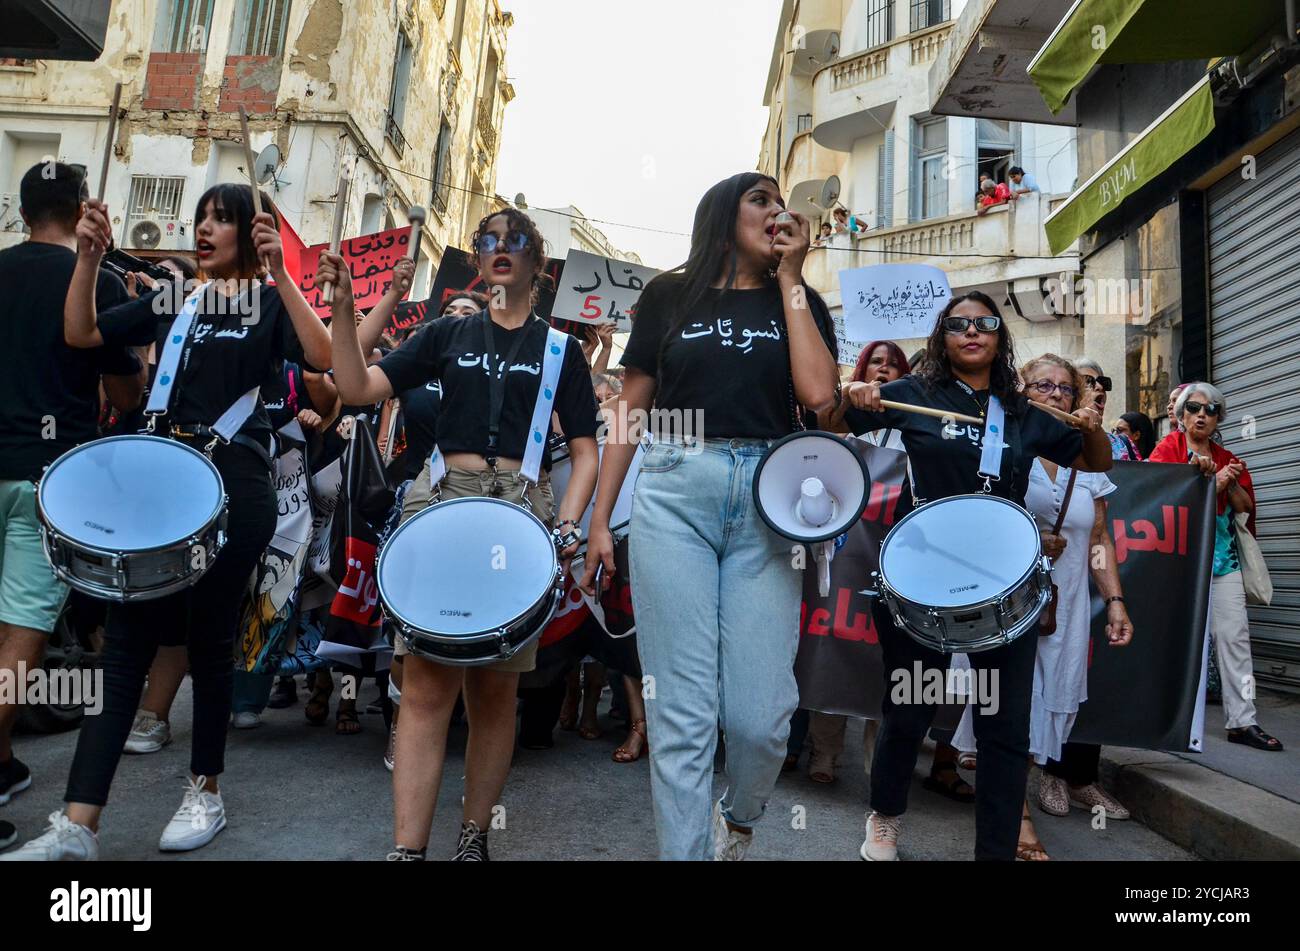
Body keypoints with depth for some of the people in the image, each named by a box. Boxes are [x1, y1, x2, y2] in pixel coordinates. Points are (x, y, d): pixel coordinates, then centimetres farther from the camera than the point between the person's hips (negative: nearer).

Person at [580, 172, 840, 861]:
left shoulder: (800, 302, 15)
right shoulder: (669, 296, 12)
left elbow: (818, 395, -4)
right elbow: (630, 410, 11)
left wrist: (788, 275, 2)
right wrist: (599, 519, 5)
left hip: (766, 501, 1)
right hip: (674, 494, -1)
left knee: (759, 716, -1)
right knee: (682, 715, -3)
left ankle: (739, 818, 31)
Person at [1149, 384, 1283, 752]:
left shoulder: (1228, 459, 17)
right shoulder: (1169, 447, 4)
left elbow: (1247, 508, 11)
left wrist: (1229, 484, -7)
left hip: (1223, 558, 4)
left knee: (1235, 637, 0)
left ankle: (1242, 720, 5)